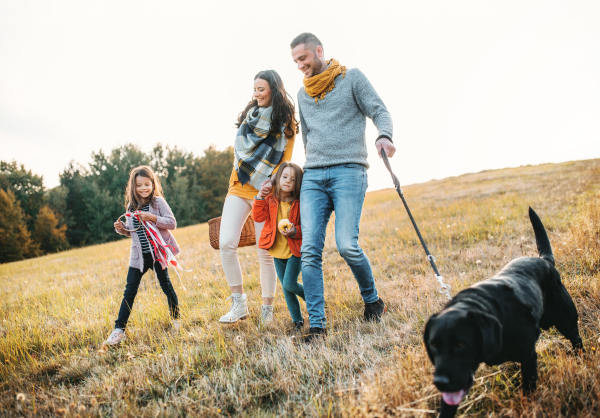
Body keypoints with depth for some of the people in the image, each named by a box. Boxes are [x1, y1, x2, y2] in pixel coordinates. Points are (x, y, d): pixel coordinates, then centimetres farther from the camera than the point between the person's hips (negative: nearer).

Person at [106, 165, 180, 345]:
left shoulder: (158, 202, -5)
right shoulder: (131, 206, 8)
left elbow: (172, 223, -11)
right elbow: (132, 231, 16)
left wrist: (153, 218, -23)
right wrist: (122, 229, -5)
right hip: (139, 255, 4)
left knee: (166, 286, 8)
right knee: (130, 291, 2)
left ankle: (176, 319, 26)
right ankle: (119, 329, 4)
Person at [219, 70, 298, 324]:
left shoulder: (286, 121, 3)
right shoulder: (250, 112, 16)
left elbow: (284, 158, -2)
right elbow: (242, 147, 13)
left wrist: (269, 183, -14)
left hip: (265, 191, -4)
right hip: (239, 187, 4)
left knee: (265, 251, -3)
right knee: (226, 243, -11)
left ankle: (267, 310, 10)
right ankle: (239, 304, -2)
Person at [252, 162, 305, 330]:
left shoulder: (300, 203, -8)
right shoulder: (270, 200, 2)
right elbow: (258, 217, -7)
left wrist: (295, 231, -24)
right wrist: (259, 198, -17)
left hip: (296, 250, -4)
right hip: (278, 252, 4)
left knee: (289, 284, -14)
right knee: (286, 287, 9)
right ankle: (297, 320, 21)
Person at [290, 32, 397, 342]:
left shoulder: (352, 78, 8)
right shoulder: (302, 94, 22)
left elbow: (380, 111, 1)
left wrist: (384, 135, -19)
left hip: (348, 170, -4)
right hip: (313, 176, 5)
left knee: (347, 245, -17)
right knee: (309, 250, -9)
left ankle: (372, 300, 10)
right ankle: (317, 325, -4)